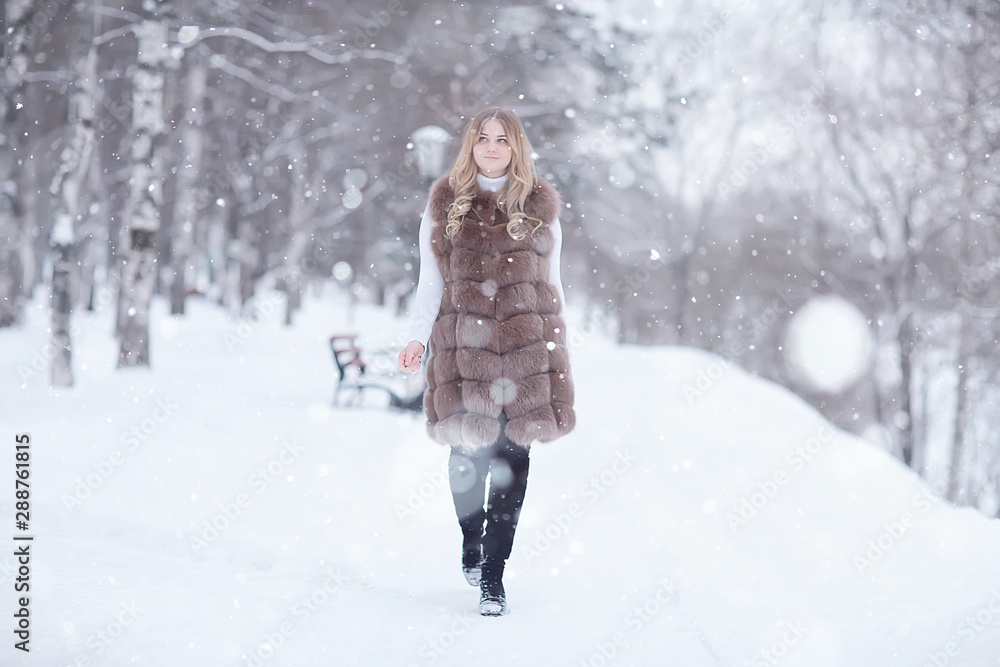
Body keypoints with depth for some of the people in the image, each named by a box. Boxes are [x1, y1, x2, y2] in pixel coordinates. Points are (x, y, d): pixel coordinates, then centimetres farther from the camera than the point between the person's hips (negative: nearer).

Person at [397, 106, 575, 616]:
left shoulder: (539, 205, 12)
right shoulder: (445, 202, 10)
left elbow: (551, 282, 15)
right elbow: (431, 280, 10)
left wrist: (557, 349, 11)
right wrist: (417, 337, -2)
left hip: (525, 345, 0)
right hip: (463, 344, 0)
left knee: (512, 458, -3)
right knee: (468, 452, 1)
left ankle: (493, 574, 3)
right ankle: (471, 541, 29)